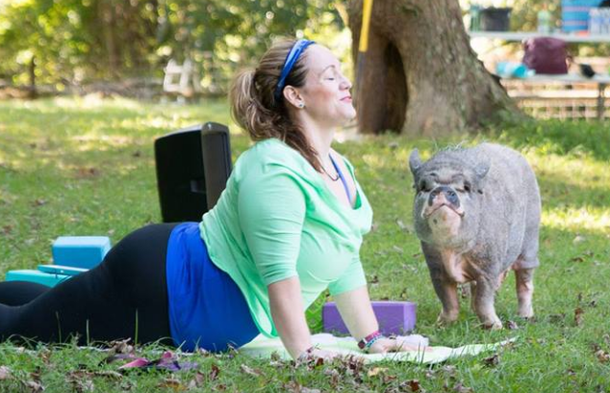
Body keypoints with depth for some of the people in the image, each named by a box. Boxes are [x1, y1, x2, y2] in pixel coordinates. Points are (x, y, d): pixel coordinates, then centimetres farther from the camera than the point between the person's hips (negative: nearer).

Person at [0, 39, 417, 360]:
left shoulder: (340, 170, 2)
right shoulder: (276, 170, -28)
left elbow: (346, 264, 9)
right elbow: (278, 271, -33)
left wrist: (371, 339, 6)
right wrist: (303, 353, -35)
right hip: (161, 284, -10)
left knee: (47, 311, 26)